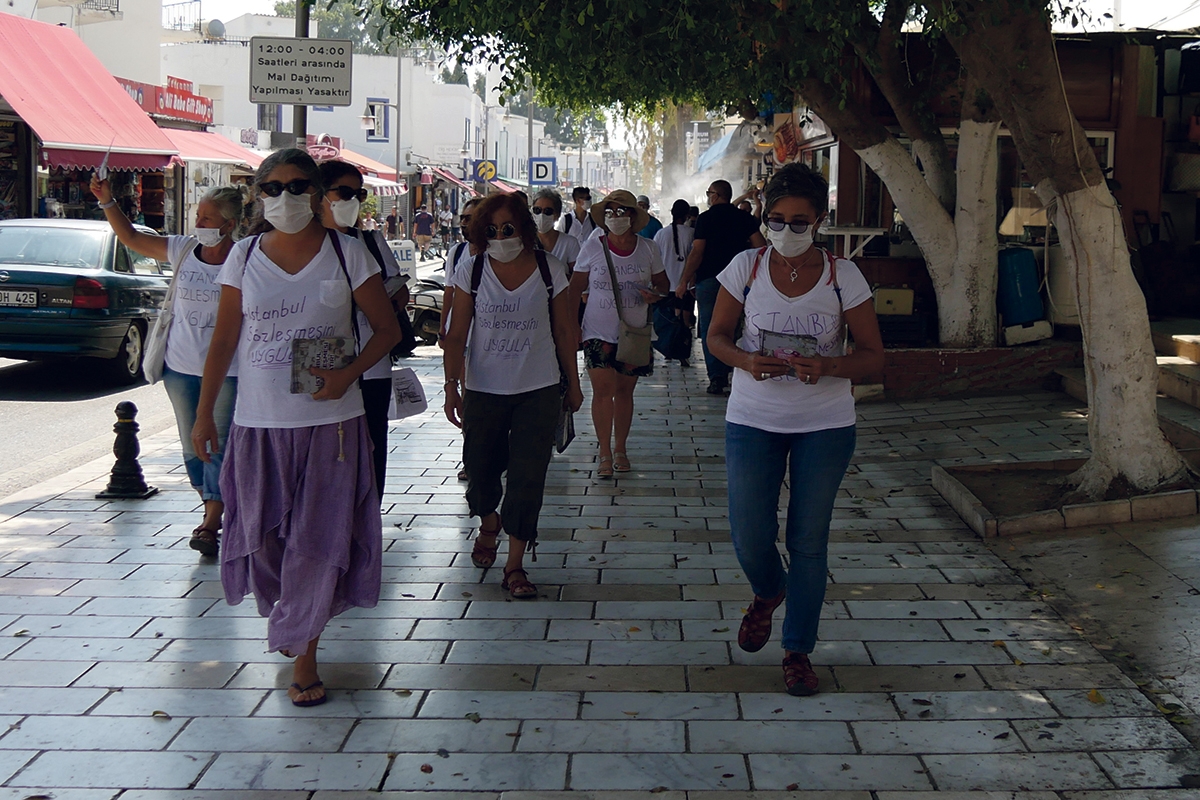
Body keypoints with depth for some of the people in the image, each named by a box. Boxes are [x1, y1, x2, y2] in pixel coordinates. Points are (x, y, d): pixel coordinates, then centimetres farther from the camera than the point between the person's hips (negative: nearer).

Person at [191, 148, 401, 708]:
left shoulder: (345, 254, -2)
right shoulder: (244, 256, 4)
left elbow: (387, 329, 1)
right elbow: (224, 340, 7)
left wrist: (348, 375, -15)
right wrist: (204, 414, 4)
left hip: (330, 419, -2)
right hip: (258, 421, 2)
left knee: (319, 535, -1)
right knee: (264, 533, 9)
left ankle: (304, 651, 11)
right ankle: (285, 618, 38)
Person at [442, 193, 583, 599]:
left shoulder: (550, 269, -2)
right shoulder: (471, 272, -3)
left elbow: (564, 330, 5)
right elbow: (457, 336, -2)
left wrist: (573, 383, 9)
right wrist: (451, 385, -10)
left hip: (538, 390, -1)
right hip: (484, 389, 1)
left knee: (528, 475, -6)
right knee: (481, 469, 11)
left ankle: (515, 565, 3)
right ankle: (489, 523, 46)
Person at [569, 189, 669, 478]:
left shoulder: (648, 249, 1)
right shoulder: (591, 248, -3)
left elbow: (662, 282, 13)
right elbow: (576, 289, 2)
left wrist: (655, 294, -12)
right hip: (599, 332, -2)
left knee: (625, 391, 11)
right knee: (603, 390, -8)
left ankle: (620, 449, 25)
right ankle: (605, 453, 3)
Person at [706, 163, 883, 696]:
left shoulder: (843, 276, -6)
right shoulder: (746, 267, -3)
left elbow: (873, 356, -5)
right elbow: (717, 336, 4)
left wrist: (827, 366, -25)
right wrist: (745, 361, -18)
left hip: (825, 424, -1)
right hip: (752, 421, 1)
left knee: (808, 539, 5)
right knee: (749, 537, 1)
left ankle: (798, 650, 21)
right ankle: (768, 592, 37)